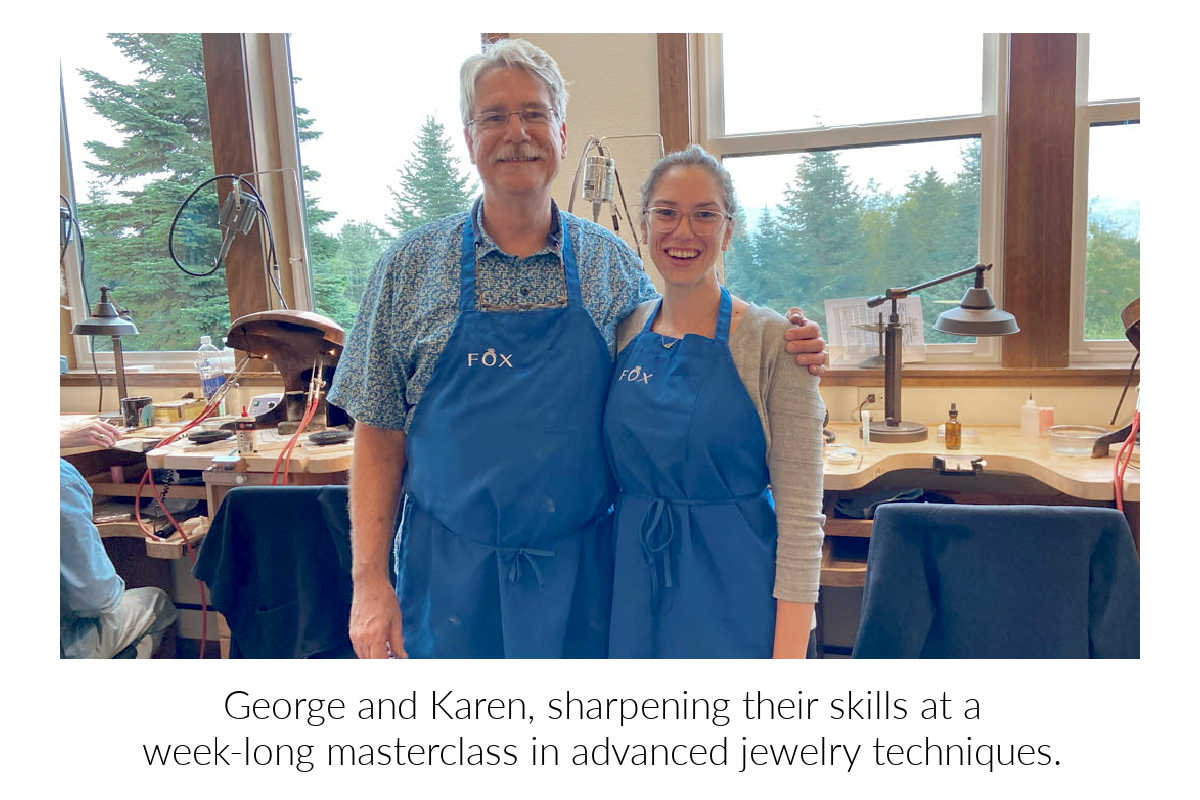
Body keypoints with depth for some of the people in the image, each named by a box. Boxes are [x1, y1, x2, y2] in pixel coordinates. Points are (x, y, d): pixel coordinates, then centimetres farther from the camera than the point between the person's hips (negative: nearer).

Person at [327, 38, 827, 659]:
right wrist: (370, 580, -6)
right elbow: (379, 435, -2)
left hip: (582, 571, 1)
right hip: (452, 571, -1)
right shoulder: (410, 269, -3)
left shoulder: (613, 264, 1)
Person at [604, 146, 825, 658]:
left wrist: (788, 656, -16)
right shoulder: (625, 332, 2)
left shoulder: (771, 340, -11)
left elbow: (800, 512, -13)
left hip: (735, 596, -4)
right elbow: (613, 472, 9)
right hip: (634, 586, 4)